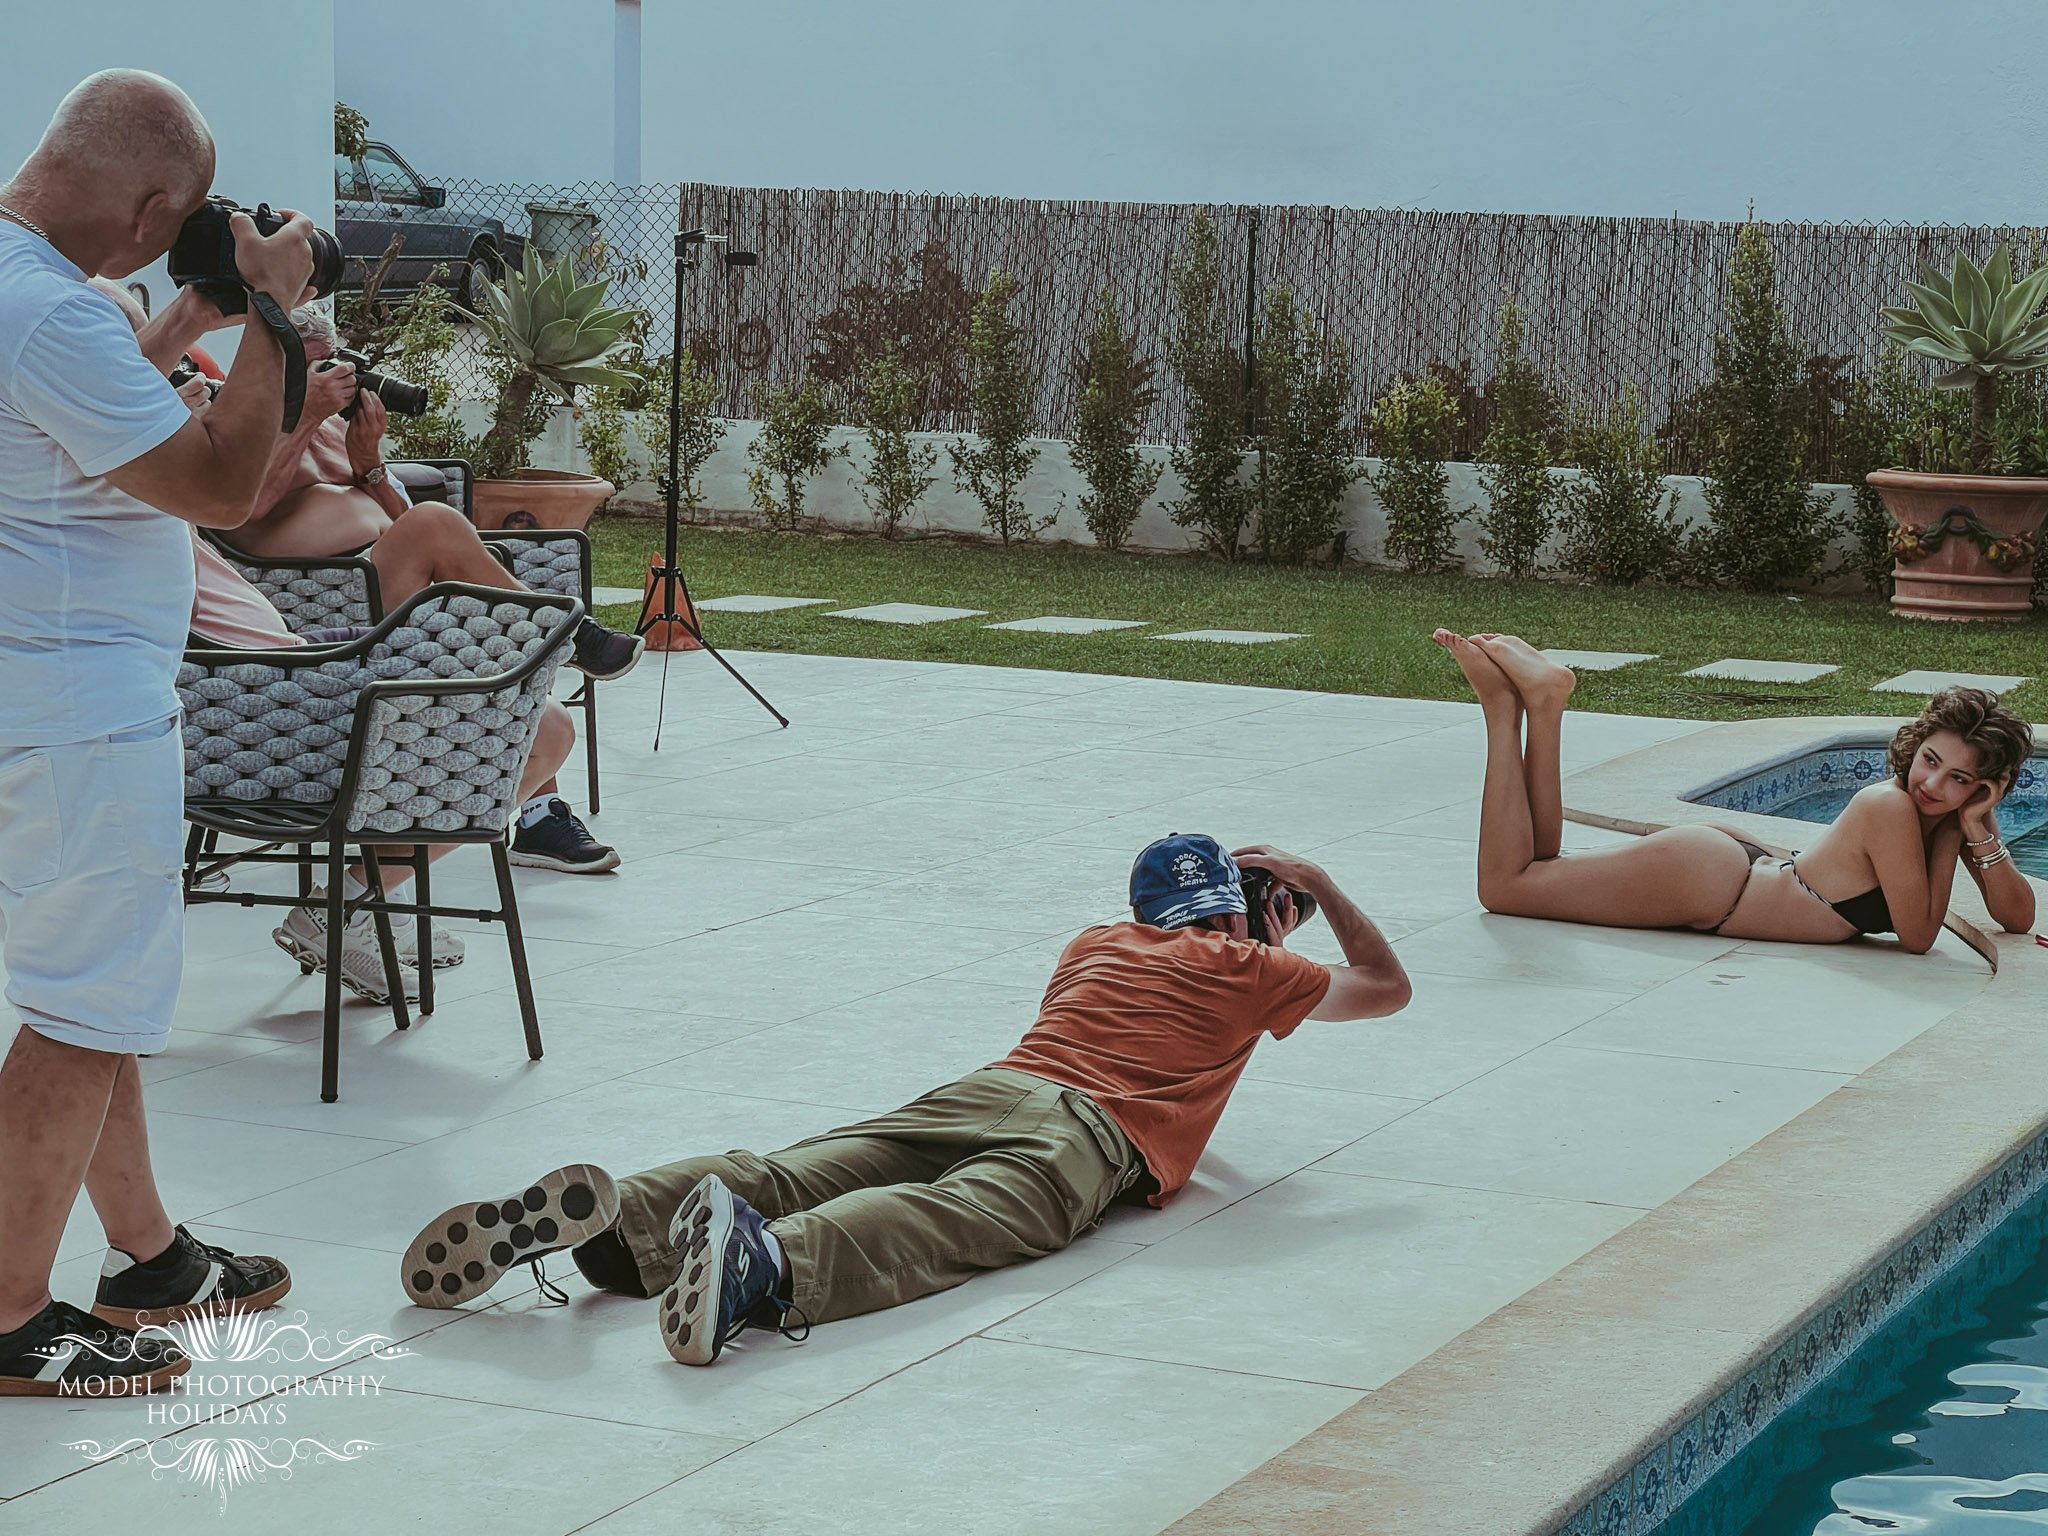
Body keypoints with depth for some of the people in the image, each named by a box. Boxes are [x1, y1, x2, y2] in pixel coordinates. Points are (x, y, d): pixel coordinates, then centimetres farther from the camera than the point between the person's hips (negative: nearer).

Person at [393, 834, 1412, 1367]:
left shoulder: (1095, 944, 39)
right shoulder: (1251, 970, 25)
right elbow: (1385, 986, 37)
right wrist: (1320, 886, 49)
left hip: (991, 1085, 5)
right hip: (1092, 1133, -5)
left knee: (791, 1176, -15)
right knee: (953, 1221, -32)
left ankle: (612, 1219, -42)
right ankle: (768, 1265, -63)